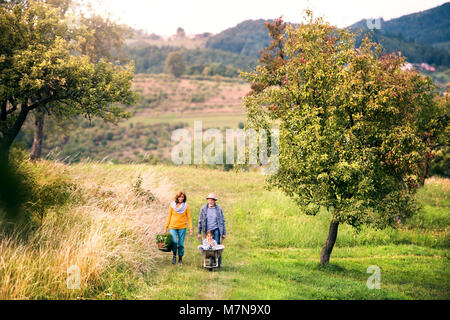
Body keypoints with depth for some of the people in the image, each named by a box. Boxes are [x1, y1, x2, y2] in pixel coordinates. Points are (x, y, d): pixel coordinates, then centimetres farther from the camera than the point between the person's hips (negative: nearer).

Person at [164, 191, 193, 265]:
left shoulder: (186, 206, 2)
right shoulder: (172, 205, 4)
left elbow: (189, 218, 4)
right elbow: (169, 217, 10)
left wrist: (190, 228, -4)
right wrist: (166, 227, 9)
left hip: (182, 227, 0)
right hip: (173, 227, 0)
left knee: (181, 244, 0)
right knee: (174, 242, -17)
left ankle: (180, 259, 15)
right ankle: (174, 255, 9)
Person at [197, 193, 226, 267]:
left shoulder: (219, 209, 1)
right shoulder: (203, 209, 2)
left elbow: (222, 221, 6)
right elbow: (200, 221, 7)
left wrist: (224, 233, 5)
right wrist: (199, 232, 6)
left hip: (216, 229, -1)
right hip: (207, 230, 1)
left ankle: (219, 262, -2)